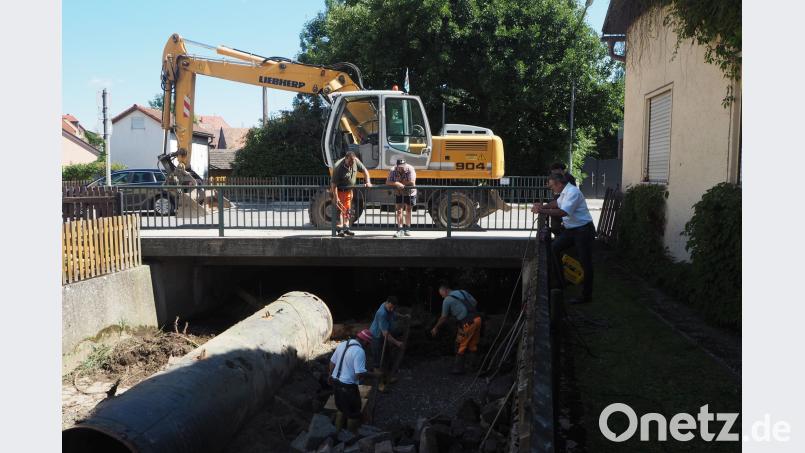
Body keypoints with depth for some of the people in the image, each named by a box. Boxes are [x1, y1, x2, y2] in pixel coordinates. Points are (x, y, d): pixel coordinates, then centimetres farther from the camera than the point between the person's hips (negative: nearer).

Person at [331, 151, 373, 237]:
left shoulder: (356, 161, -12)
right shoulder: (338, 167, -29)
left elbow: (365, 171, 2)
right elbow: (333, 184, -28)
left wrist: (368, 182, -9)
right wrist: (335, 197, -31)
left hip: (349, 190, 6)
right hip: (339, 190, -6)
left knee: (347, 209, 10)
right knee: (340, 209, -9)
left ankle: (346, 227, 17)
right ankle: (340, 228, -7)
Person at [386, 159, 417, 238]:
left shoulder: (410, 169, -22)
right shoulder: (393, 171, -14)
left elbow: (412, 182, -32)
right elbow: (388, 182, -19)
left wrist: (400, 182, -24)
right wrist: (396, 183, -36)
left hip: (410, 193, -2)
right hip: (398, 194, 2)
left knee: (408, 211, 9)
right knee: (399, 211, -5)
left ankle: (407, 229, 21)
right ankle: (400, 230, -6)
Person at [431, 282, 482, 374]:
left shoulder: (447, 300, 1)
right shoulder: (463, 292, 18)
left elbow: (443, 318, 10)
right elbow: (475, 303, 20)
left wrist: (436, 328, 23)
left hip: (467, 322, -7)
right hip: (477, 318, 7)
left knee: (461, 345, 6)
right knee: (473, 345, 19)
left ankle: (458, 368, 11)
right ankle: (474, 366, 24)